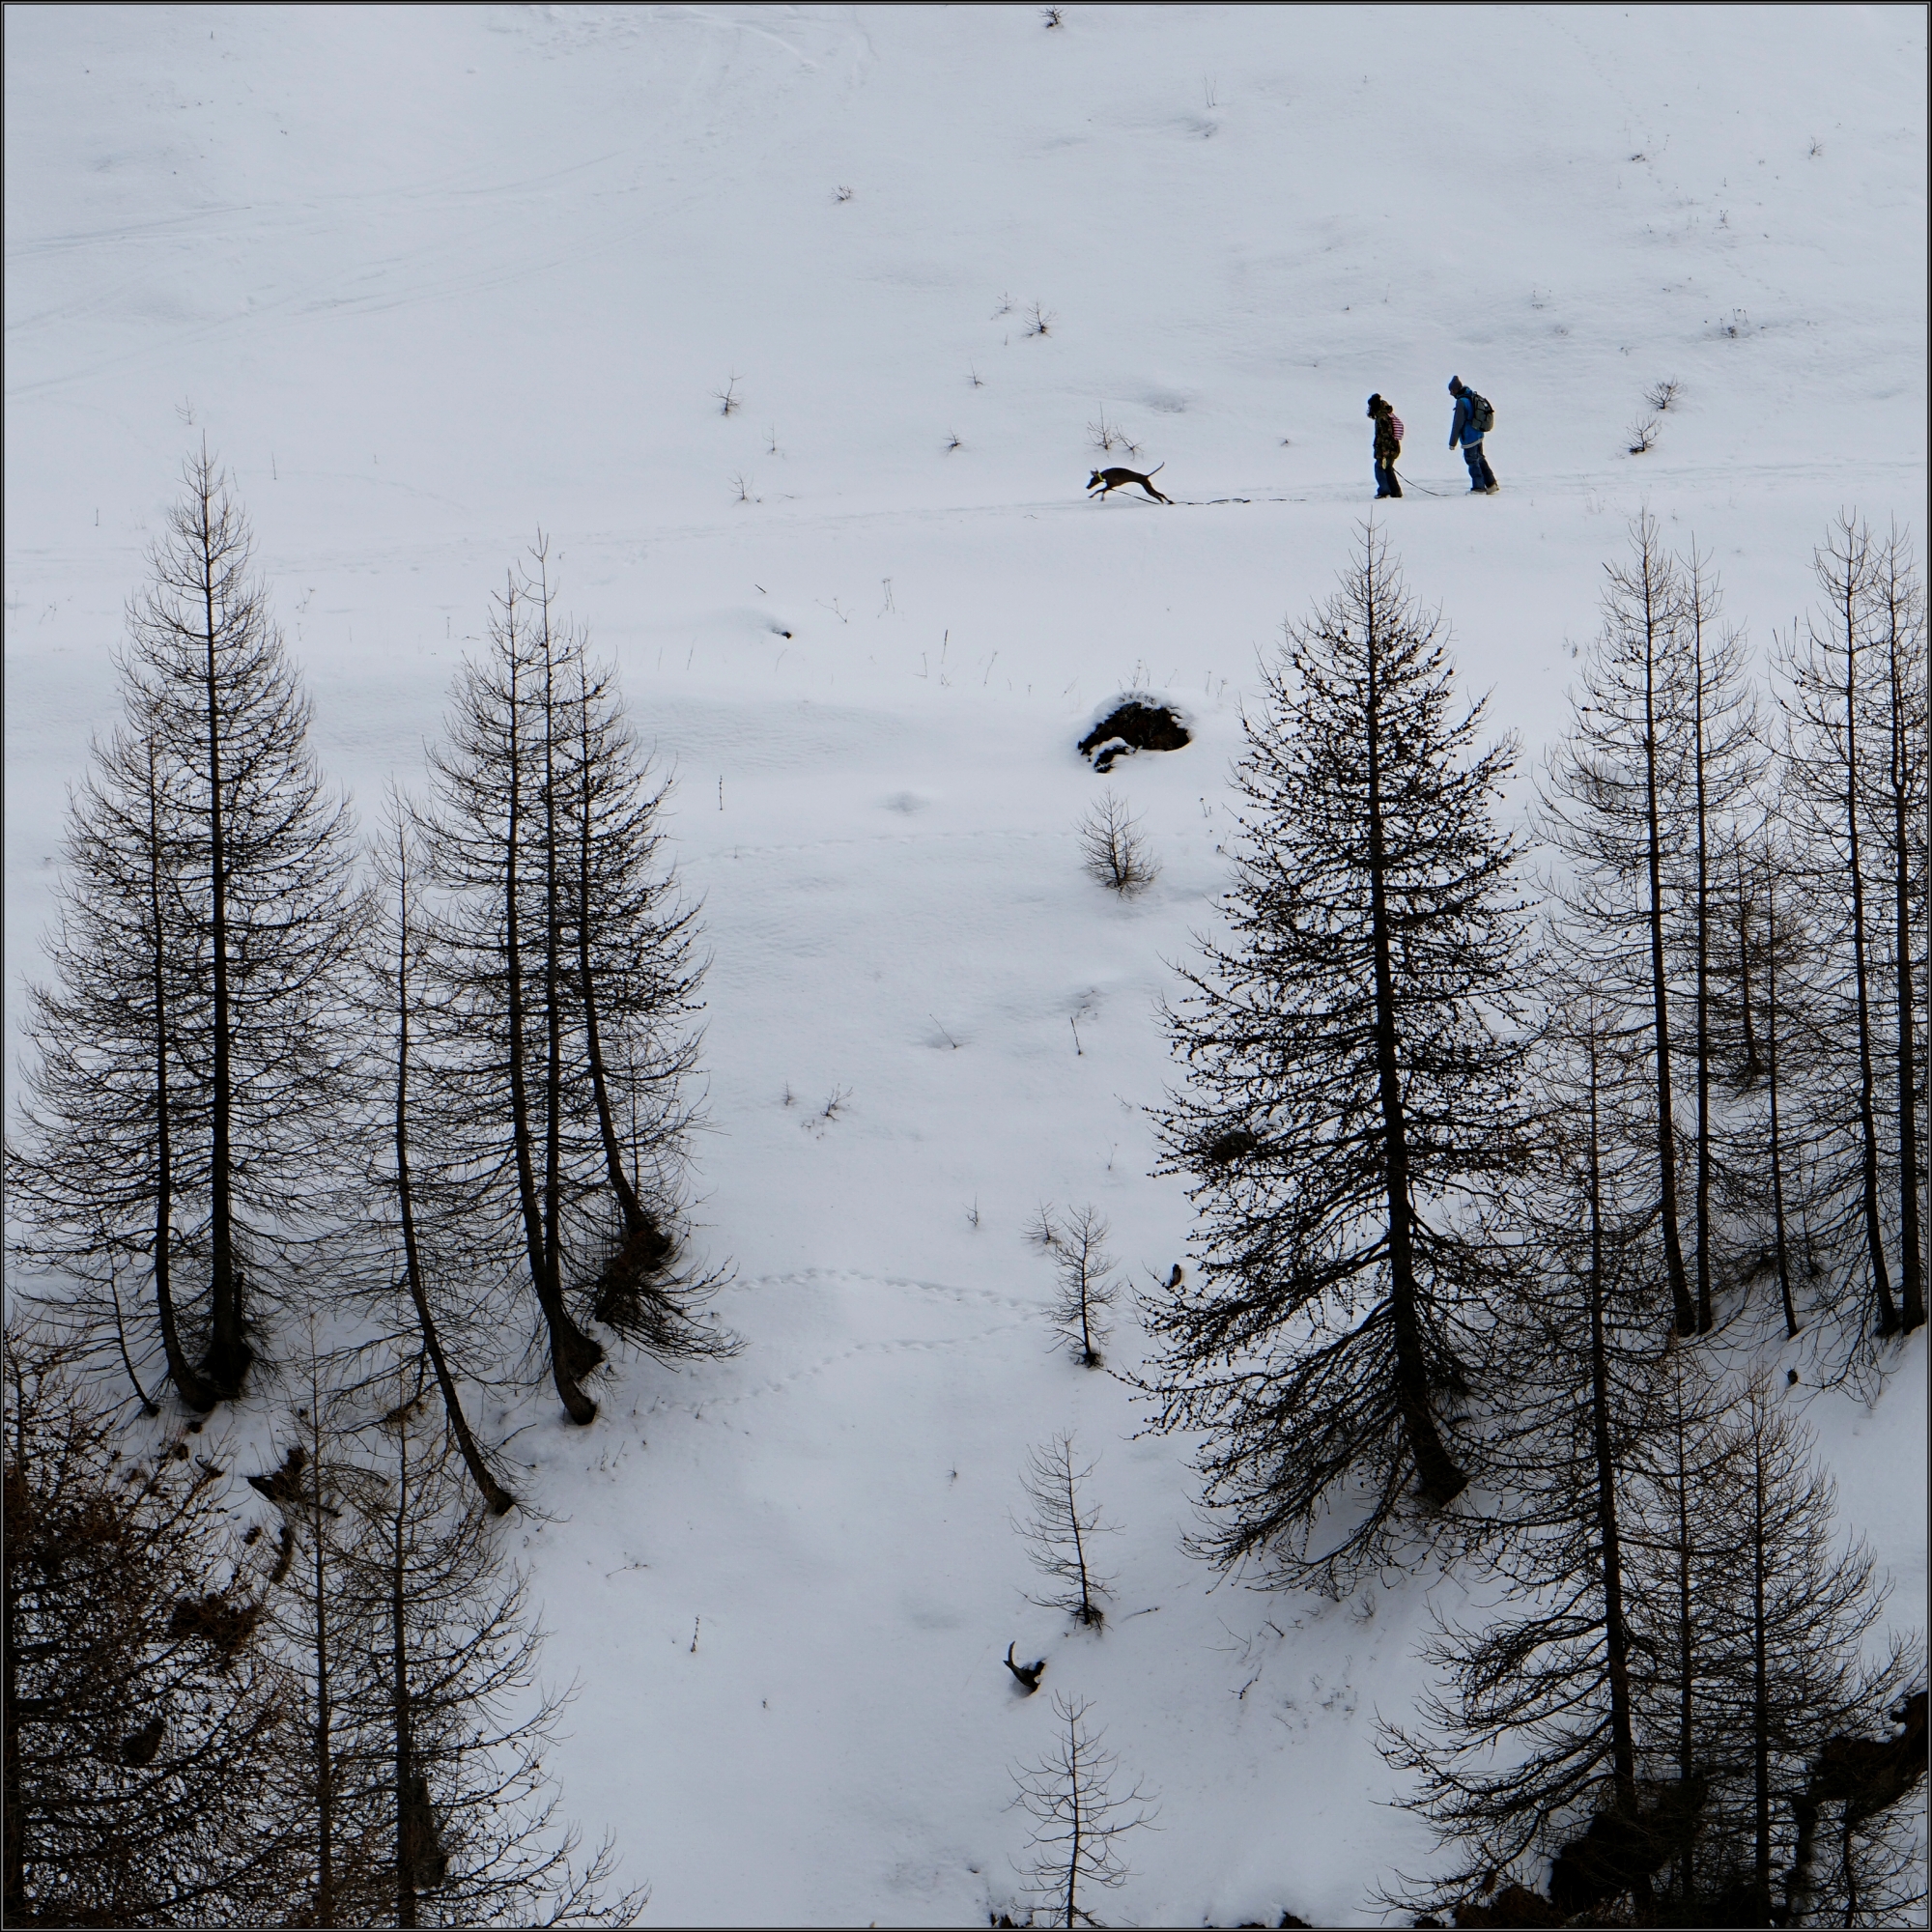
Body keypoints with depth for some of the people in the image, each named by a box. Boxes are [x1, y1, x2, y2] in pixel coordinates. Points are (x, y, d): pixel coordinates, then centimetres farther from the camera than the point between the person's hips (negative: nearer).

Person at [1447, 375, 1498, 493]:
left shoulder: (1462, 402, -21)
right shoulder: (1473, 397, 7)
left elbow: (1457, 424, -20)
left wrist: (1452, 442, -14)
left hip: (1469, 438, -9)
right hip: (1478, 435, 9)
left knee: (1472, 461, 2)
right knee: (1480, 459, 19)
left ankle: (1479, 488, 8)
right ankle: (1491, 484, 25)